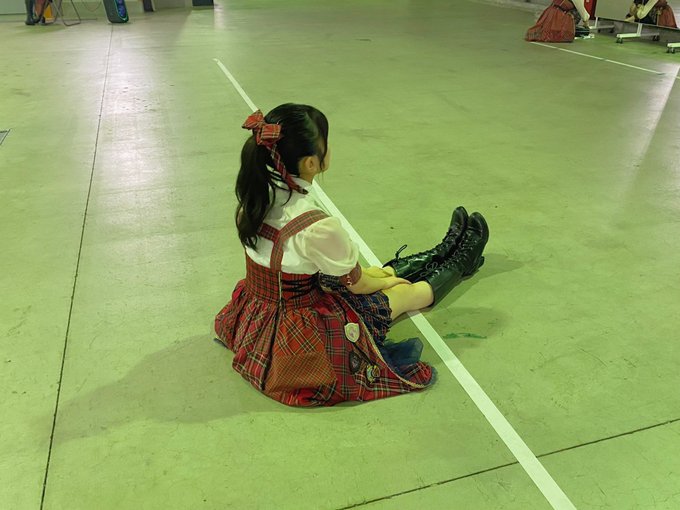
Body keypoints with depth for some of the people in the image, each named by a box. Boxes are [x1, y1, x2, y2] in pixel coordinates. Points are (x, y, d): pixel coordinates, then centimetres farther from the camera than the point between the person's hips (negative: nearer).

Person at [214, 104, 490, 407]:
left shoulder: (256, 196, -9)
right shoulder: (316, 226, -35)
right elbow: (357, 285, -14)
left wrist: (368, 271, 13)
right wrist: (384, 280, 9)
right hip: (299, 337, -7)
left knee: (373, 272, 24)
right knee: (406, 292, 15)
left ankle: (440, 253, 47)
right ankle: (458, 265, 43)